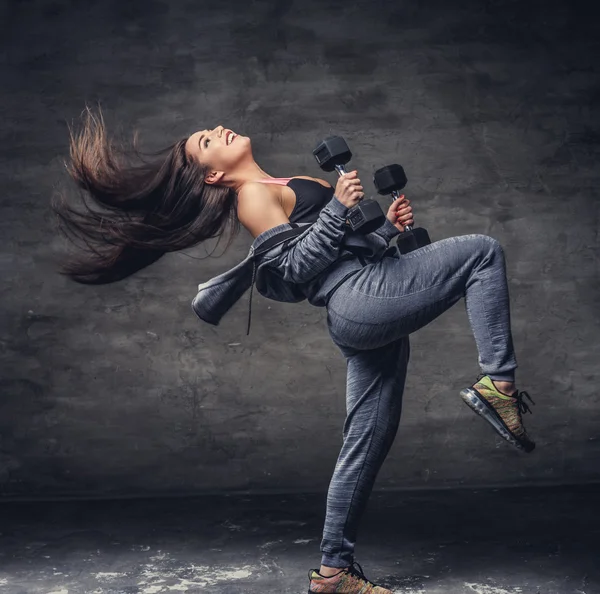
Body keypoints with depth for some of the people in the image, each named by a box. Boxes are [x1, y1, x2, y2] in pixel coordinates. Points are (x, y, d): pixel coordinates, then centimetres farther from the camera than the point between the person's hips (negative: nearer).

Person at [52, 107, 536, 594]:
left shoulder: (287, 187, 27)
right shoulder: (253, 194, 0)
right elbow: (297, 267, -10)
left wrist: (388, 227, 13)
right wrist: (338, 209, -15)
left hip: (360, 317, 8)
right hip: (360, 296, -8)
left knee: (367, 444, 9)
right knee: (482, 251, -9)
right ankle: (497, 382, -12)